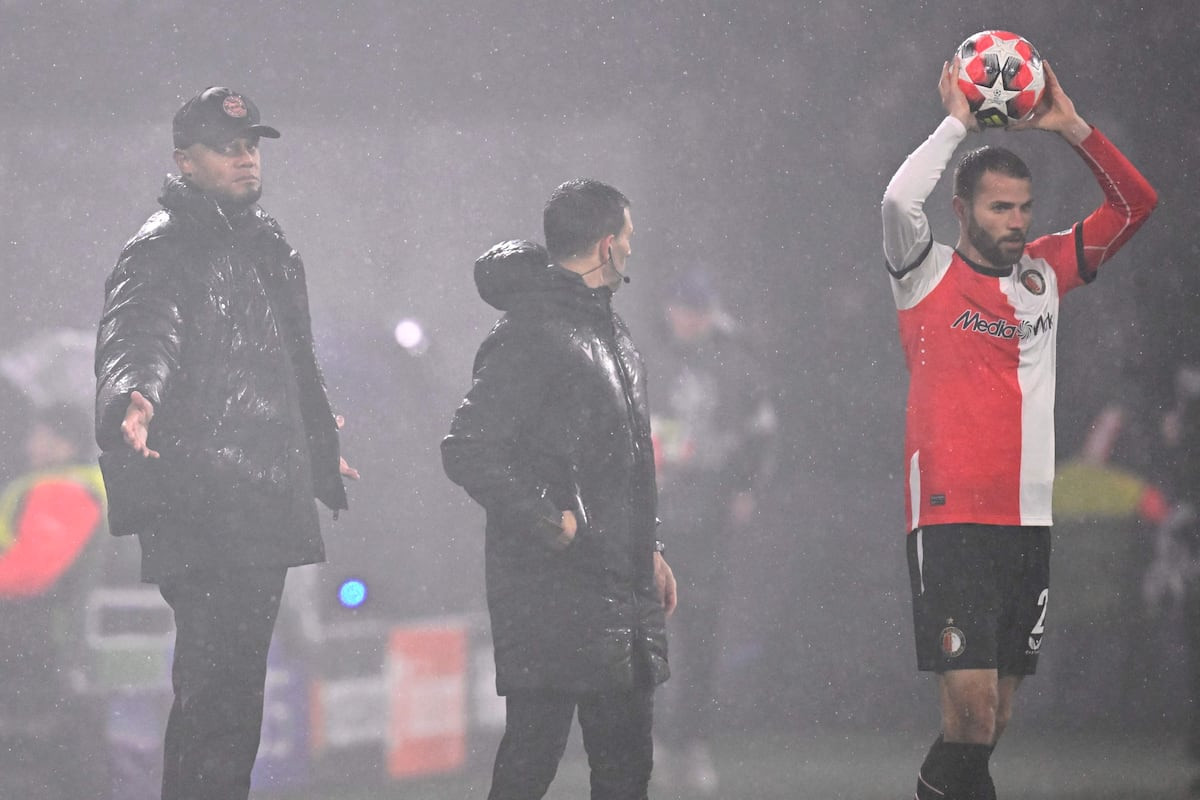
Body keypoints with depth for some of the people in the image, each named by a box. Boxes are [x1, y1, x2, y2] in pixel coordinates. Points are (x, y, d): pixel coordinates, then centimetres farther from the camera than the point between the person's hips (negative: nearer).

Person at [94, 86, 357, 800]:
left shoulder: (268, 245, 19)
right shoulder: (163, 251, -9)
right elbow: (139, 336, -27)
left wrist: (321, 441, 44)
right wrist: (134, 396, -49)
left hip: (264, 502, 9)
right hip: (201, 513, -9)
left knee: (238, 685, 12)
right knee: (215, 691, -12)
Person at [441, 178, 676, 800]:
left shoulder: (607, 330, 18)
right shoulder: (532, 334, -15)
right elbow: (468, 451, -22)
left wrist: (648, 549, 22)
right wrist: (551, 523, -19)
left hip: (620, 587, 10)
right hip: (551, 594, -10)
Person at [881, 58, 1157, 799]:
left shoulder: (1045, 271, 13)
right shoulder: (931, 274, -1)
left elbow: (1135, 203, 12)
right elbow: (899, 200, -21)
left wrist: (1071, 126, 2)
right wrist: (957, 123, -11)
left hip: (1029, 520, 6)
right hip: (952, 519, -5)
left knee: (997, 716, 7)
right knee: (972, 714, -15)